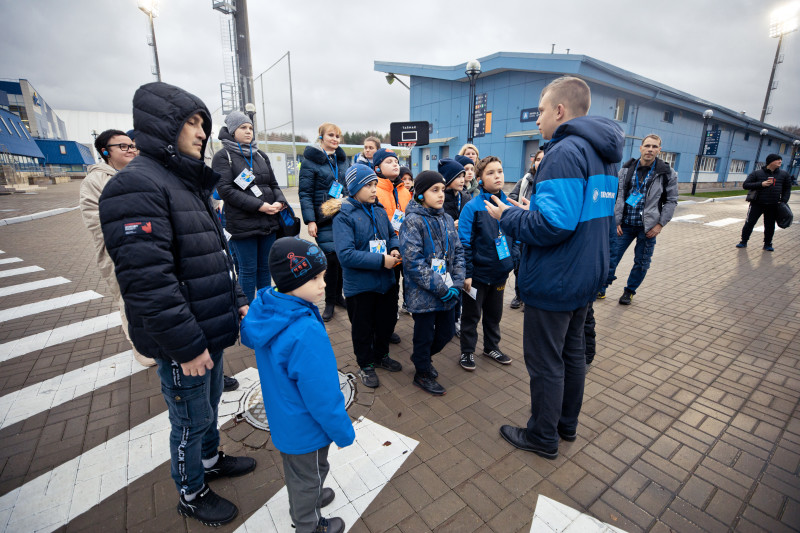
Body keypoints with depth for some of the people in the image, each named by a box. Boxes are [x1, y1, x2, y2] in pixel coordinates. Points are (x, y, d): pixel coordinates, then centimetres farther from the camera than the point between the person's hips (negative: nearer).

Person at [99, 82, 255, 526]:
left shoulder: (187, 182, 12)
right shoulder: (137, 185, -19)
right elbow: (147, 281, -26)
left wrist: (237, 301, 13)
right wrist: (186, 345, -22)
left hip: (210, 329, 9)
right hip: (182, 343, -9)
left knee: (209, 402, 25)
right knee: (191, 419, 11)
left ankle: (210, 459, 49)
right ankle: (191, 495, 36)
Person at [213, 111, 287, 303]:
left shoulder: (261, 155, 17)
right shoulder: (223, 156, 0)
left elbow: (274, 184, 16)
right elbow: (225, 190, -11)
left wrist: (279, 202, -6)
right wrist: (259, 206, -18)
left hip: (269, 222, 5)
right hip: (242, 224, -5)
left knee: (265, 267, 12)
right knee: (248, 270, 2)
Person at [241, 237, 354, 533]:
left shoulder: (262, 309, -14)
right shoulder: (307, 334, -40)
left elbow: (248, 336, 9)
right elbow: (323, 397, -32)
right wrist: (343, 433, -15)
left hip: (281, 417, 8)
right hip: (305, 429, -8)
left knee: (294, 467, 33)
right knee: (309, 475, 22)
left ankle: (305, 500, 62)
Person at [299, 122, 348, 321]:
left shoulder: (342, 159, 14)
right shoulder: (311, 160, -3)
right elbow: (305, 193, -7)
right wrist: (310, 220, -14)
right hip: (324, 219, -5)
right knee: (332, 258, -7)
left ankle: (338, 295, 25)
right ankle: (330, 301, 11)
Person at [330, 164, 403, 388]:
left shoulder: (379, 211, 3)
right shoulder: (344, 216, -16)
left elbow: (392, 235, 17)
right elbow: (345, 254, -25)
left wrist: (395, 249, -6)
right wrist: (381, 260, -25)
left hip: (386, 281, 6)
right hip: (359, 285, -6)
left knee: (387, 320, 21)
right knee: (363, 327, 13)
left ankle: (381, 355, 46)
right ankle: (366, 365, 36)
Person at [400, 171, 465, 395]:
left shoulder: (447, 219, 7)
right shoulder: (413, 221, -13)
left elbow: (458, 252, 10)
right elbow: (413, 261, -19)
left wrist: (457, 283, -3)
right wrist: (439, 287, -18)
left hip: (448, 292, 6)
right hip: (423, 294, -6)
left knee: (446, 332, 18)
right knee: (425, 335, 10)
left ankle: (422, 357, 46)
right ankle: (422, 373, 36)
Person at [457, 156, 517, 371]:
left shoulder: (509, 205, -1)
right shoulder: (473, 207, -15)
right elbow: (464, 242, -16)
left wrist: (513, 259, -2)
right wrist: (466, 273, -18)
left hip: (500, 272, 5)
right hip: (478, 273, -5)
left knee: (494, 313, 21)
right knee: (471, 314, 11)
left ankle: (492, 347, 40)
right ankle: (467, 352, 28)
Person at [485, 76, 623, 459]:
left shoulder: (565, 151, -21)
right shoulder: (603, 155, 12)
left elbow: (553, 225, -29)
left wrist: (508, 218, -13)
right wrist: (532, 210, 14)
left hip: (553, 282, -10)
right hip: (586, 276, 10)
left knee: (545, 362, 6)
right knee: (572, 351, 22)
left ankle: (543, 437, 27)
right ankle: (567, 424, 41)